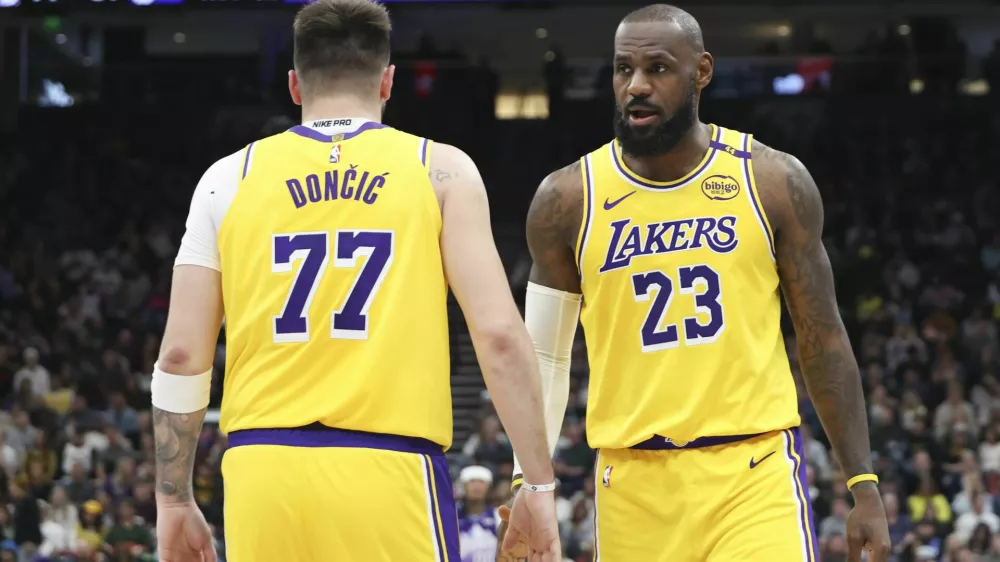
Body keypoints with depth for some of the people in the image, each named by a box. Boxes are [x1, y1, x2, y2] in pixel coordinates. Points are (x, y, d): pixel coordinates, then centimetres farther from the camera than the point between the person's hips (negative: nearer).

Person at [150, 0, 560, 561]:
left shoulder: (229, 178, 11)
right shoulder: (440, 171, 6)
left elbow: (181, 355, 7)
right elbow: (499, 333, -3)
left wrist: (174, 502, 15)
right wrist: (539, 485, 1)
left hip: (264, 471, 2)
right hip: (390, 472, -2)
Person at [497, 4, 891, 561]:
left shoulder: (774, 182, 2)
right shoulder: (568, 199, 4)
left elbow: (824, 341, 7)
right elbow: (545, 359, 11)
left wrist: (864, 485, 3)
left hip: (755, 472, -1)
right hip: (634, 480, 2)